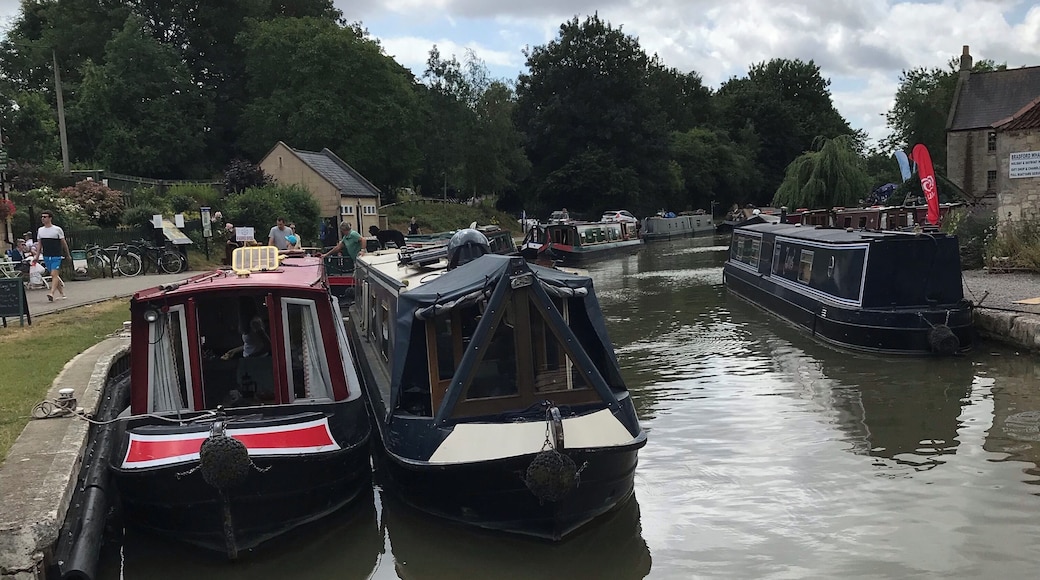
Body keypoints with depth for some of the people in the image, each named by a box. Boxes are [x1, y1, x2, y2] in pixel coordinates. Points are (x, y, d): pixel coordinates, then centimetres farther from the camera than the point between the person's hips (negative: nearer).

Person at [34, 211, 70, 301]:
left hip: (56, 256, -6)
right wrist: (37, 256, 7)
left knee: (54, 275, -17)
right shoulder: (40, 230, 10)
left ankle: (51, 293, -27)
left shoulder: (57, 229, -4)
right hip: (46, 257, 6)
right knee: (54, 275, 10)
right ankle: (62, 294, 18)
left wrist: (68, 255, 6)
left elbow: (63, 243, 2)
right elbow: (39, 244, 14)